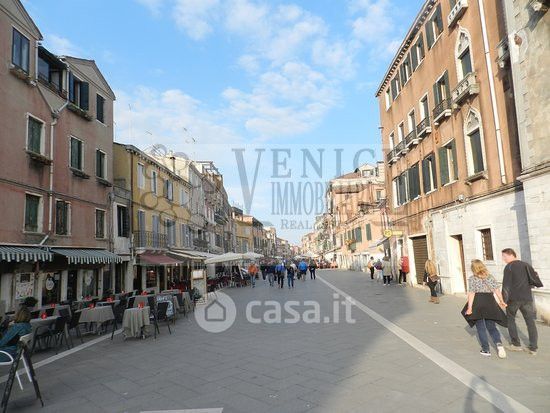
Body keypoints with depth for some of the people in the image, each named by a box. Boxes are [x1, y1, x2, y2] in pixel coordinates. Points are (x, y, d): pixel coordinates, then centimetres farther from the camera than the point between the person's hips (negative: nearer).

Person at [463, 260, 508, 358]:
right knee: (491, 327, 14)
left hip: (478, 303, -3)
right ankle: (499, 343, -11)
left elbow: (471, 294, -11)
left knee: (481, 328, 8)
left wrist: (469, 308, -12)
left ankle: (486, 350, 10)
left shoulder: (472, 279, -4)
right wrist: (501, 301, 16)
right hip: (490, 302, 3)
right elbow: (497, 290, 3)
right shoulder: (490, 277, 8)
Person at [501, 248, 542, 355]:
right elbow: (535, 277, 7)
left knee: (510, 319, 13)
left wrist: (504, 299, -11)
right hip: (527, 298, 4)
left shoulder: (509, 267, -7)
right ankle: (533, 348, 5)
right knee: (530, 322, 8)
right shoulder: (526, 265, 10)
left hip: (513, 298, -4)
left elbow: (506, 285, -11)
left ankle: (516, 344, 14)